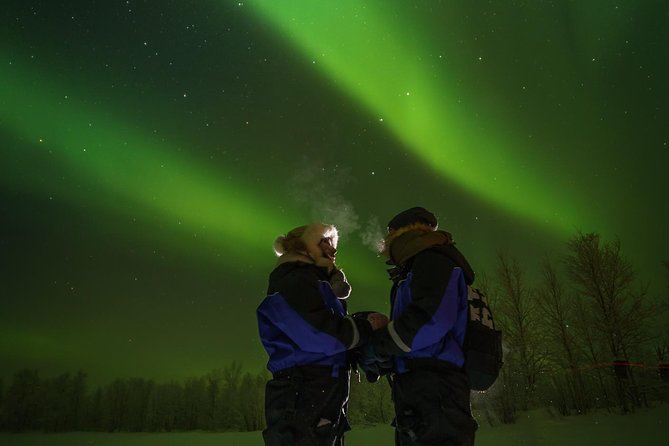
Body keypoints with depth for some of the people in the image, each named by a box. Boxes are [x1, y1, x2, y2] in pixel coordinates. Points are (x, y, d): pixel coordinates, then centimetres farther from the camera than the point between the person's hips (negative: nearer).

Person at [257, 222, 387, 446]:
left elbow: (338, 328, 14)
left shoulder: (318, 285, 24)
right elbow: (322, 334, -22)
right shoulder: (294, 281, -9)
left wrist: (366, 320, -4)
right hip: (302, 401, -10)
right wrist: (367, 326, -9)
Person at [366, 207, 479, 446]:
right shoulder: (418, 272, 26)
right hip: (424, 395, 9)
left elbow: (432, 319, -21)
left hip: (432, 395, -9)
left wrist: (377, 346, -9)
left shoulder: (432, 260, -3)